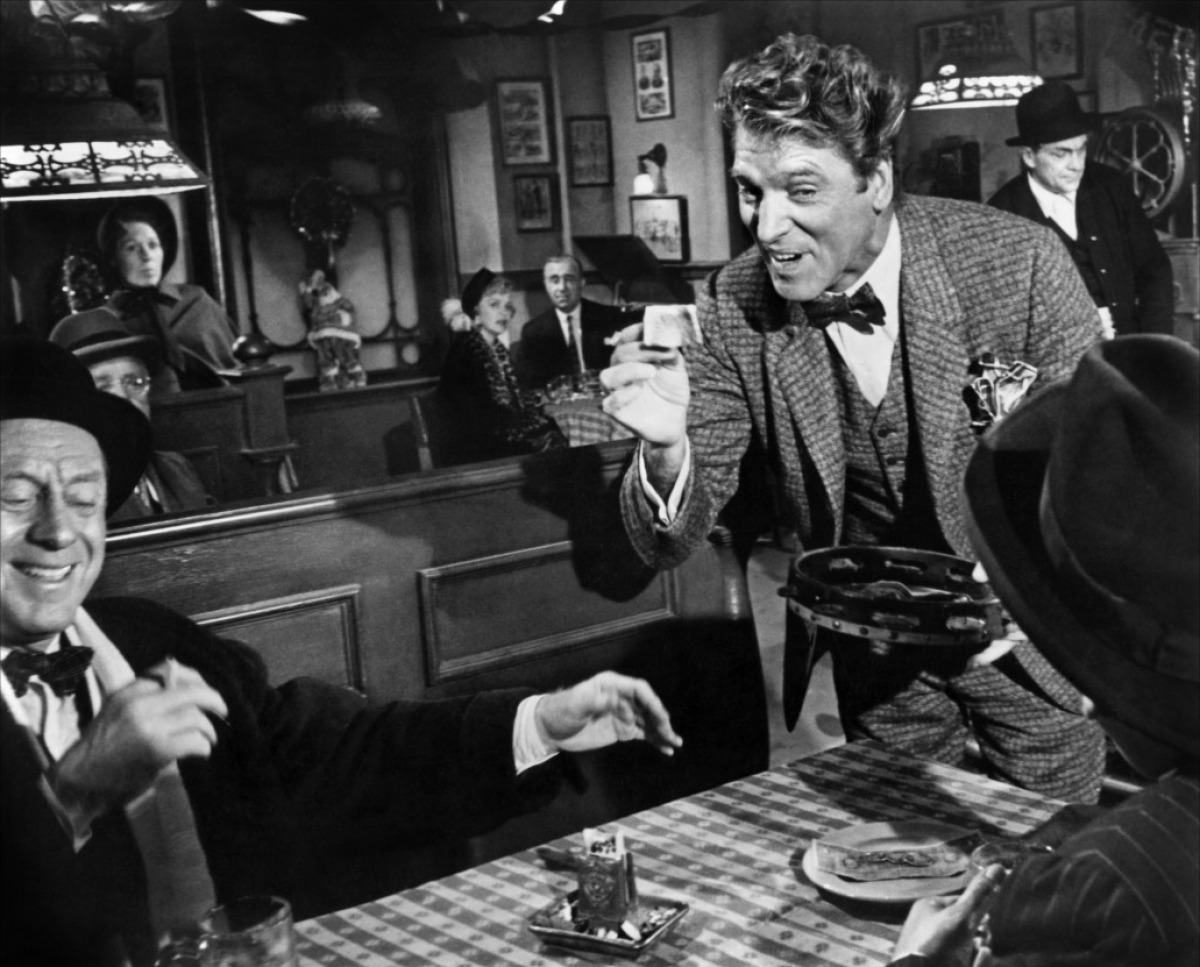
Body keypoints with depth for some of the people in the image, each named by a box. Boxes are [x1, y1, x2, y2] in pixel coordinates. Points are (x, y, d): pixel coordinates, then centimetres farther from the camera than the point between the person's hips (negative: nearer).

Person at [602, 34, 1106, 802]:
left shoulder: (1018, 263, -22)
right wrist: (665, 447, -37)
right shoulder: (734, 308, -15)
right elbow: (671, 544, -15)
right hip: (875, 656, 2)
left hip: (1031, 633, -1)